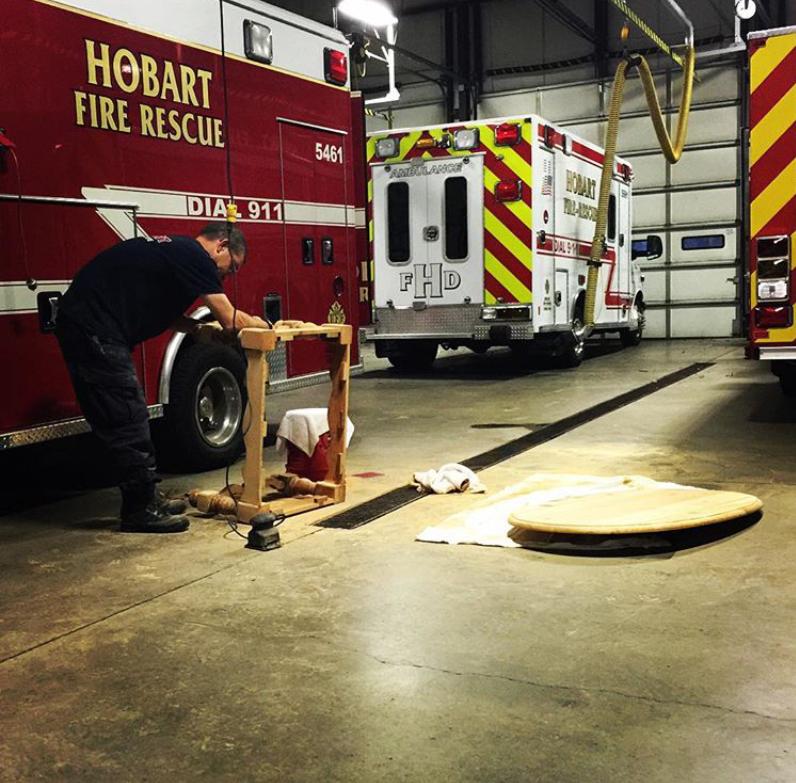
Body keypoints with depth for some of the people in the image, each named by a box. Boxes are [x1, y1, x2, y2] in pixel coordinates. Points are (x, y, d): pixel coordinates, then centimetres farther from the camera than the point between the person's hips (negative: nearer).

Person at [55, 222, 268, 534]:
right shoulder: (195, 256, -10)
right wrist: (256, 323, 9)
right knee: (128, 423, -4)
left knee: (131, 419, 15)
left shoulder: (174, 250, 19)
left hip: (81, 325, 10)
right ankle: (140, 511, 5)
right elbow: (230, 320, -10)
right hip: (94, 332, -10)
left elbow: (160, 312, 25)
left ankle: (147, 496, 25)